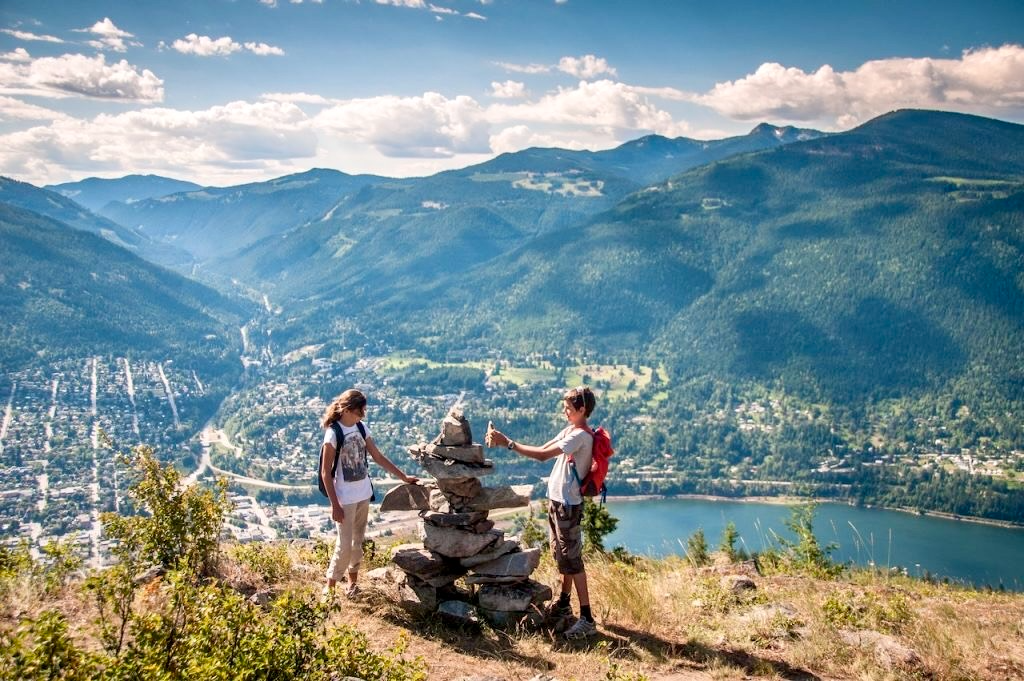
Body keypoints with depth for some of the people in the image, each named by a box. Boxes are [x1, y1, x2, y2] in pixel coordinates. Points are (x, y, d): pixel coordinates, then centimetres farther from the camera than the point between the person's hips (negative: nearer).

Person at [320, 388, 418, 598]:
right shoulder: (333, 434, -17)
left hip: (363, 494, 6)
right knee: (345, 545, -3)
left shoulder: (361, 428, 2)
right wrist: (335, 505, -16)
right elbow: (326, 473, -14)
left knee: (358, 541, 14)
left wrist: (403, 476, 7)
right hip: (345, 498, -6)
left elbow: (378, 457, 10)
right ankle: (329, 586, 13)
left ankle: (352, 581, 29)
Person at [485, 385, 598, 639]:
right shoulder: (569, 431, 12)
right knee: (562, 555, 20)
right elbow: (542, 451, 9)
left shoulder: (581, 436, -19)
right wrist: (505, 441, -1)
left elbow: (542, 455, -24)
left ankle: (587, 619, -6)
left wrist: (508, 443, -21)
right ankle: (563, 604, 34)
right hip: (557, 501, 10)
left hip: (568, 504, -10)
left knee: (572, 559, -9)